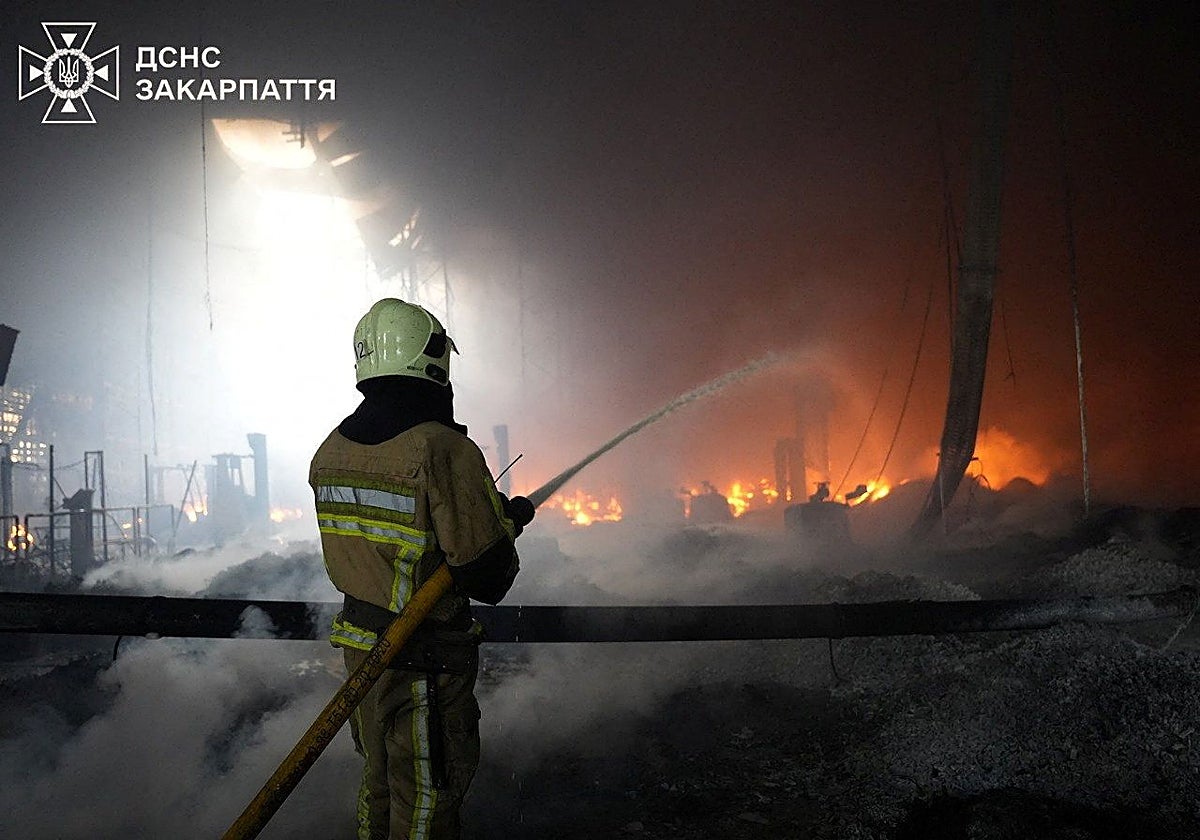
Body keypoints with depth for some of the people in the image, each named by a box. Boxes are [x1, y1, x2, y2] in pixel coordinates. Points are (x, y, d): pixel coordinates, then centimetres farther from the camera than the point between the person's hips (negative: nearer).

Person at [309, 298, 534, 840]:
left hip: (358, 643, 7)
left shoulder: (331, 450, 0)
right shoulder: (444, 450, -24)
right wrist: (507, 522, -2)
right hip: (428, 661, -7)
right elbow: (489, 578, -23)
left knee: (379, 779, 26)